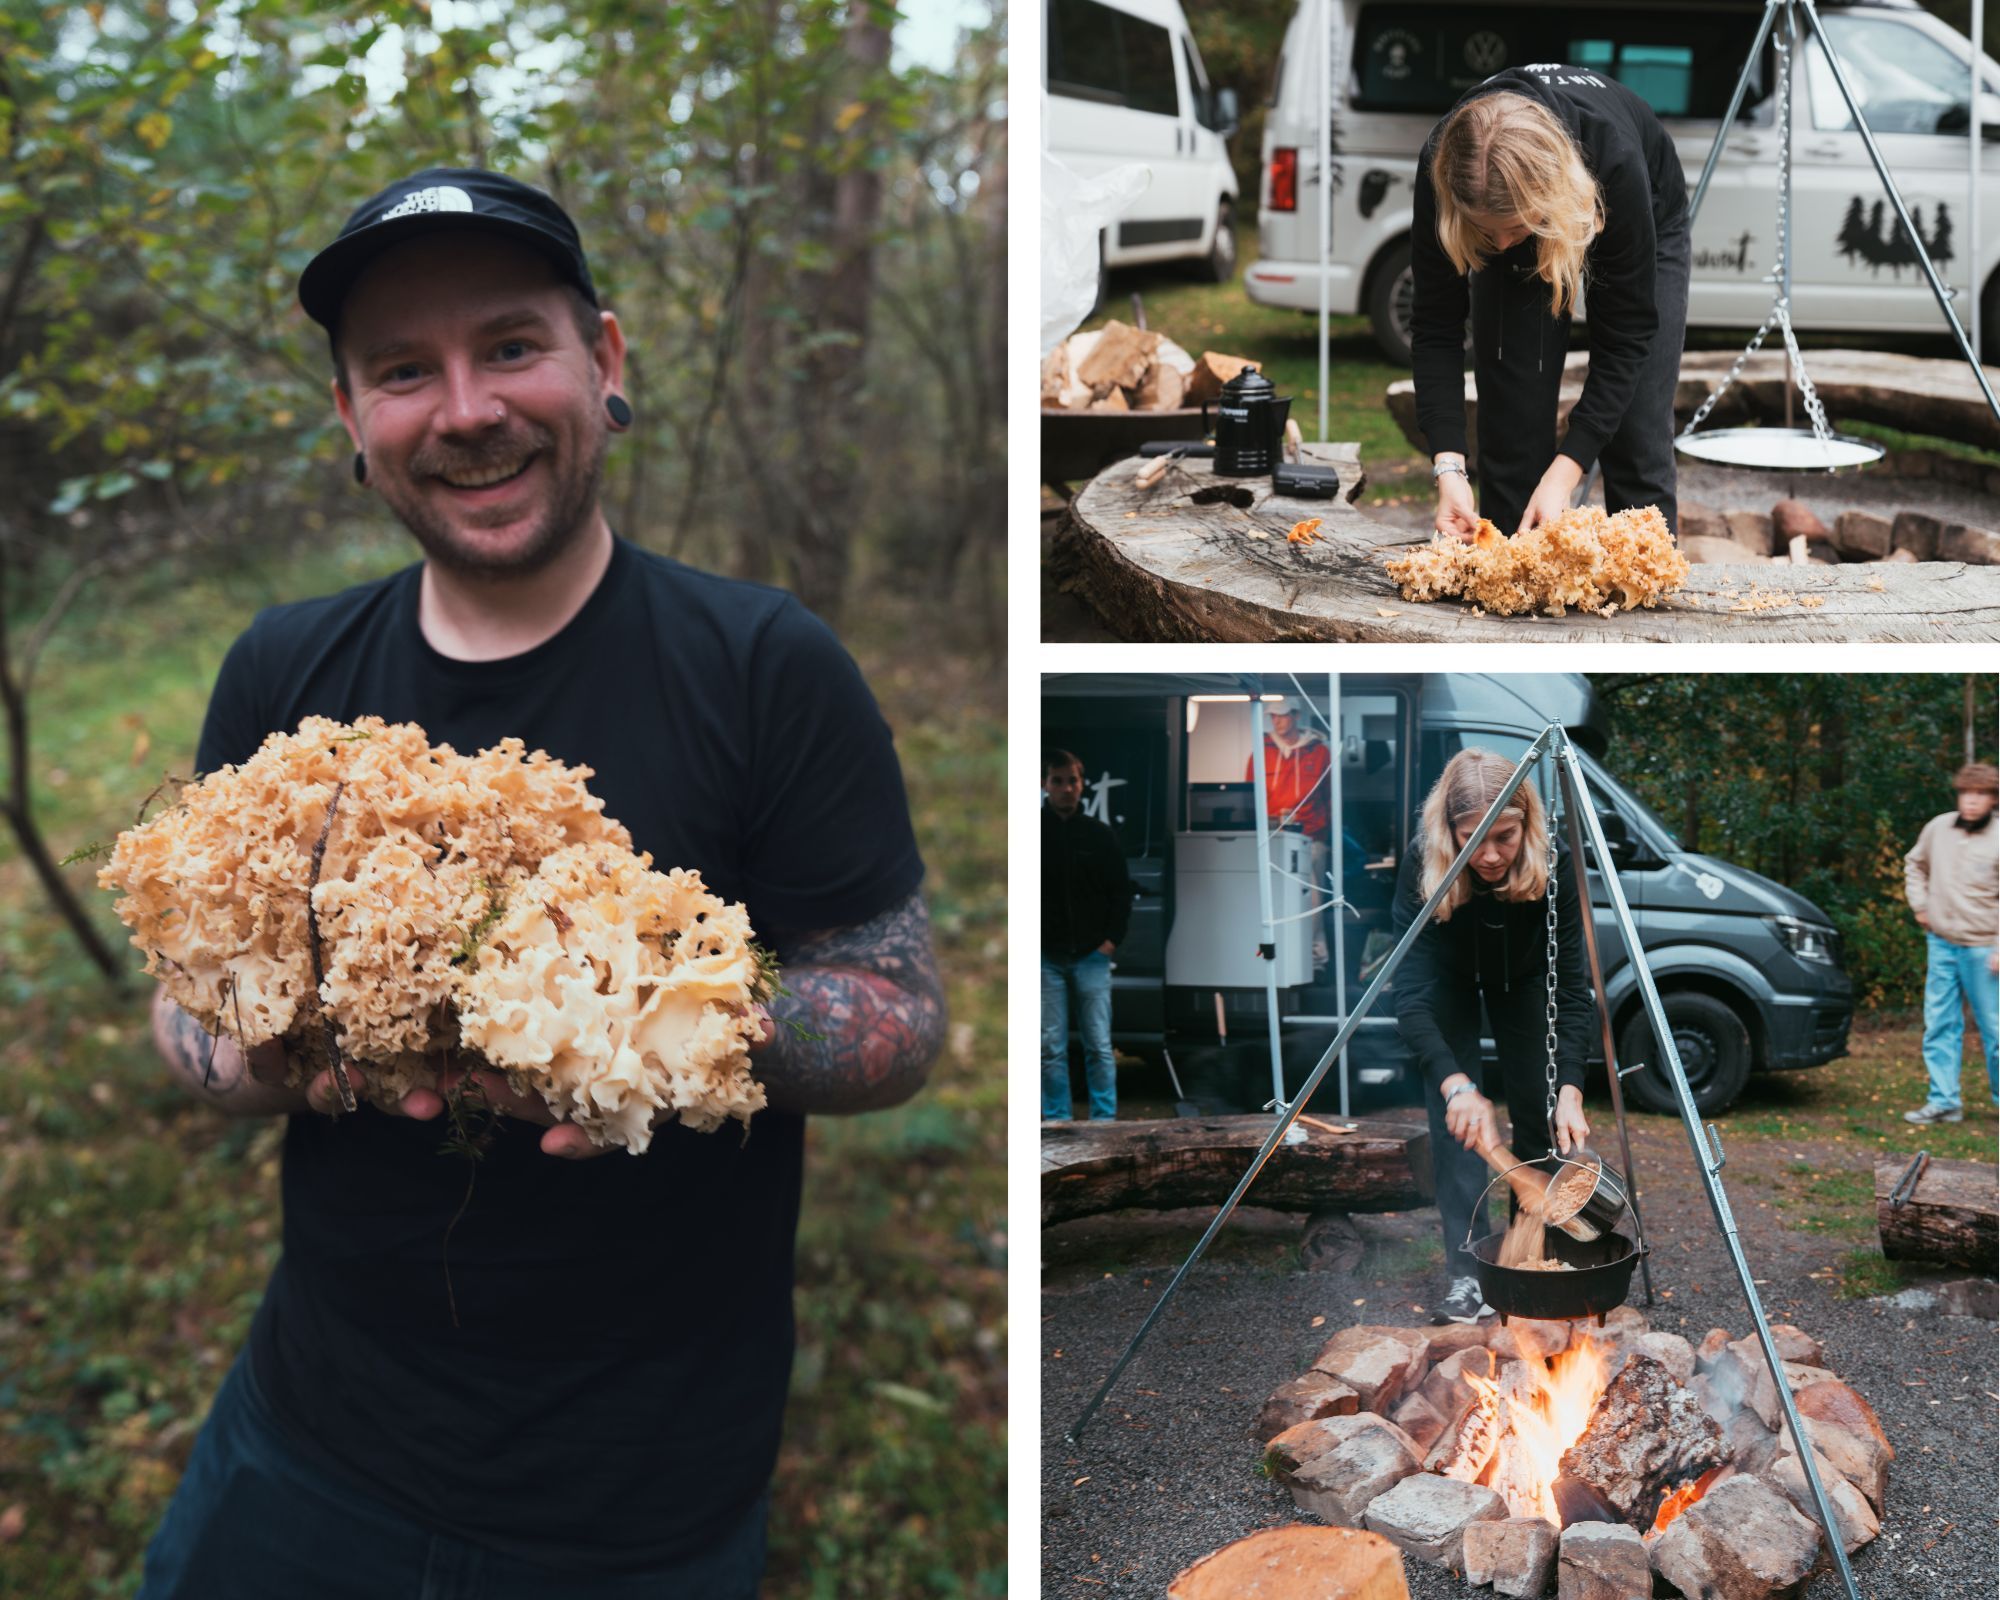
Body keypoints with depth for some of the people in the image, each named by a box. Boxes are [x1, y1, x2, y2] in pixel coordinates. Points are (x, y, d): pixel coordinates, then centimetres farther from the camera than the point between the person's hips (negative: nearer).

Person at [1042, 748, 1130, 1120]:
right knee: (1050, 1046, 1)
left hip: (1091, 955, 1)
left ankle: (1105, 1118, 7)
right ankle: (1056, 1119, 9)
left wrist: (1112, 939, -1)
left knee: (1099, 1045, 1)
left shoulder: (1100, 834, 5)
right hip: (1045, 958, -1)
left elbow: (1121, 891, 10)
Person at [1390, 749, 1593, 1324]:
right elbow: (1413, 998, -40)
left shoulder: (1553, 866, -33)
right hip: (1451, 982, -1)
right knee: (1458, 1121, -13)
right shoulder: (1423, 867, -37)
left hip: (1522, 979, 1)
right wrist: (1456, 1084, -53)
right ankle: (1467, 1275, -8)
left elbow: (1573, 990, -30)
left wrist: (1570, 1090, -42)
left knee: (1537, 1112, 0)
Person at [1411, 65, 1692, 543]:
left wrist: (1563, 474, -39)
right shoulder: (1443, 166, -37)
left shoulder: (1614, 161, -43)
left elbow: (1626, 336, -34)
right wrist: (1448, 466, -37)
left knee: (1638, 438, -8)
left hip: (1646, 215, -2)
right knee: (1510, 419, -7)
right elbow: (1435, 325, -27)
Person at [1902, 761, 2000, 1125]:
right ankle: (1943, 1101, 11)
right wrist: (1919, 904, 10)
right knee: (1939, 1024, 6)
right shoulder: (1938, 828, 2)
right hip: (1941, 943, 4)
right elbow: (1915, 864, 21)